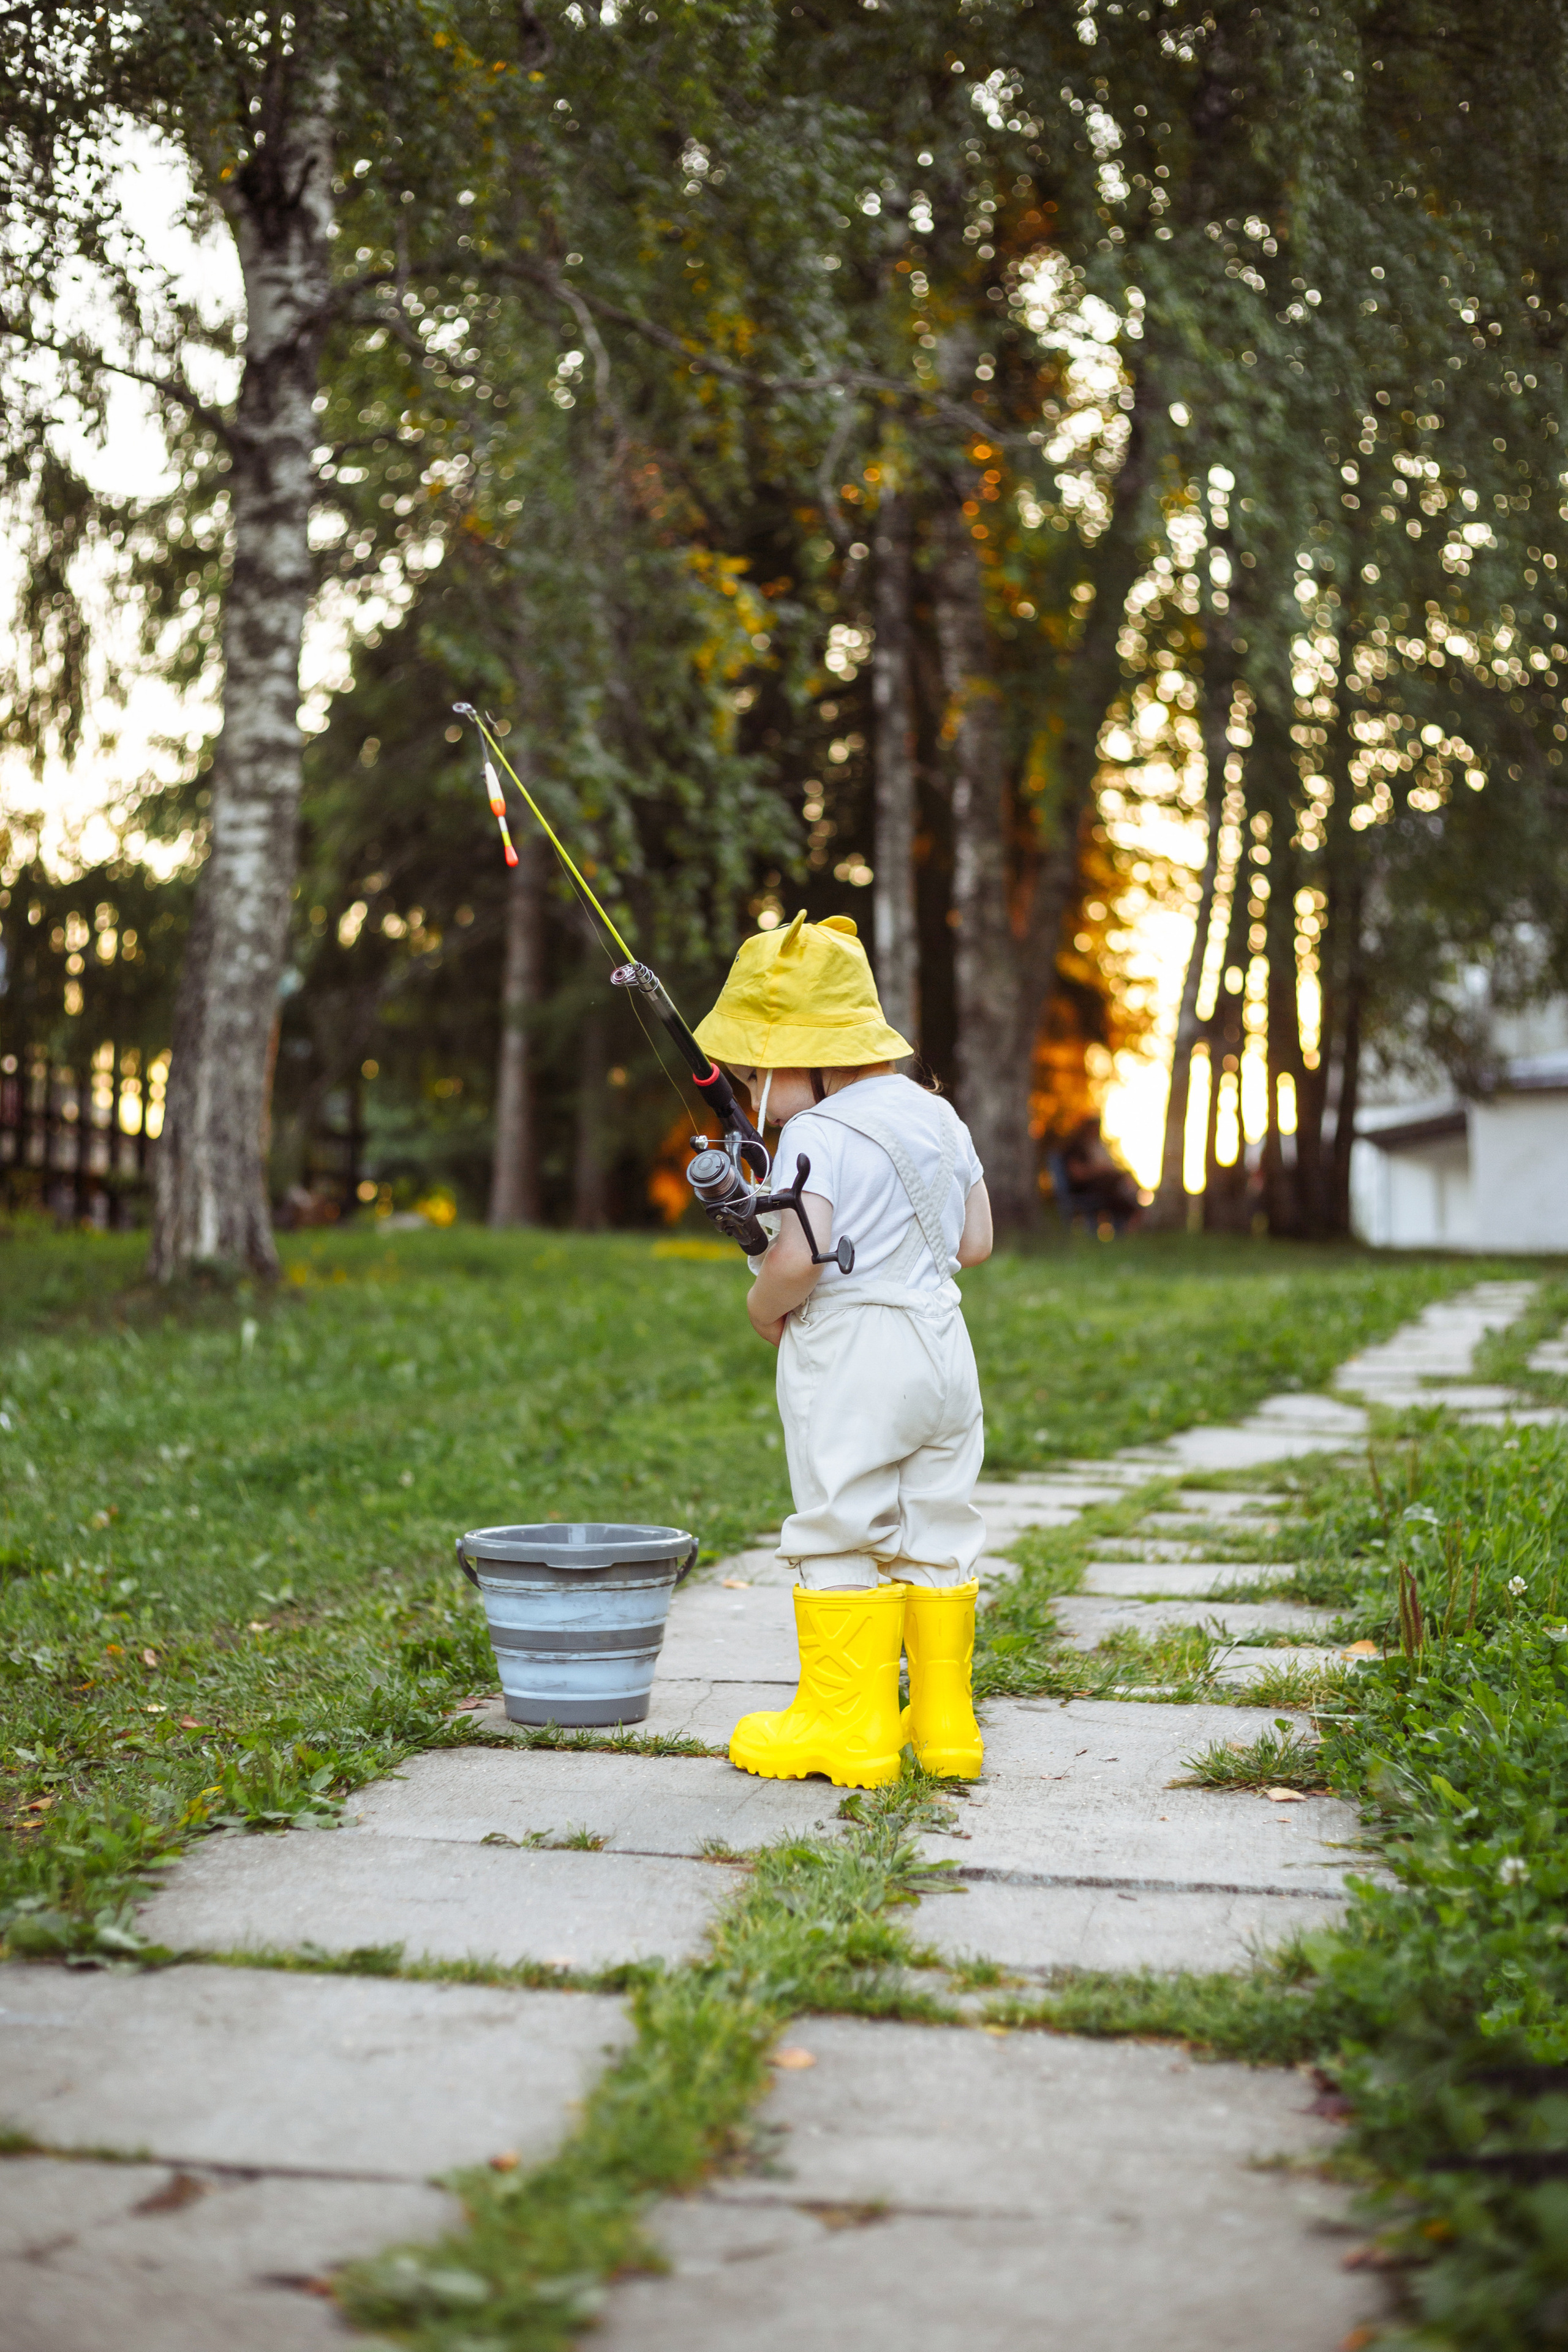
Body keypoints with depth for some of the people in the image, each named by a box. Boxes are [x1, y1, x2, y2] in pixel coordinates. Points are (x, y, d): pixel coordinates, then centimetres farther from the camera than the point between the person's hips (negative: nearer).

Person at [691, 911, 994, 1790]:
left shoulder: (815, 1135, -14)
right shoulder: (939, 1117, 11)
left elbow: (797, 1258, -24)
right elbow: (977, 1242, 13)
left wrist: (765, 1310, -5)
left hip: (847, 1355, -8)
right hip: (942, 1344, 8)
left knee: (841, 1534, 1)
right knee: (939, 1533, 11)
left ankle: (846, 1727, 5)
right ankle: (944, 1723, 17)